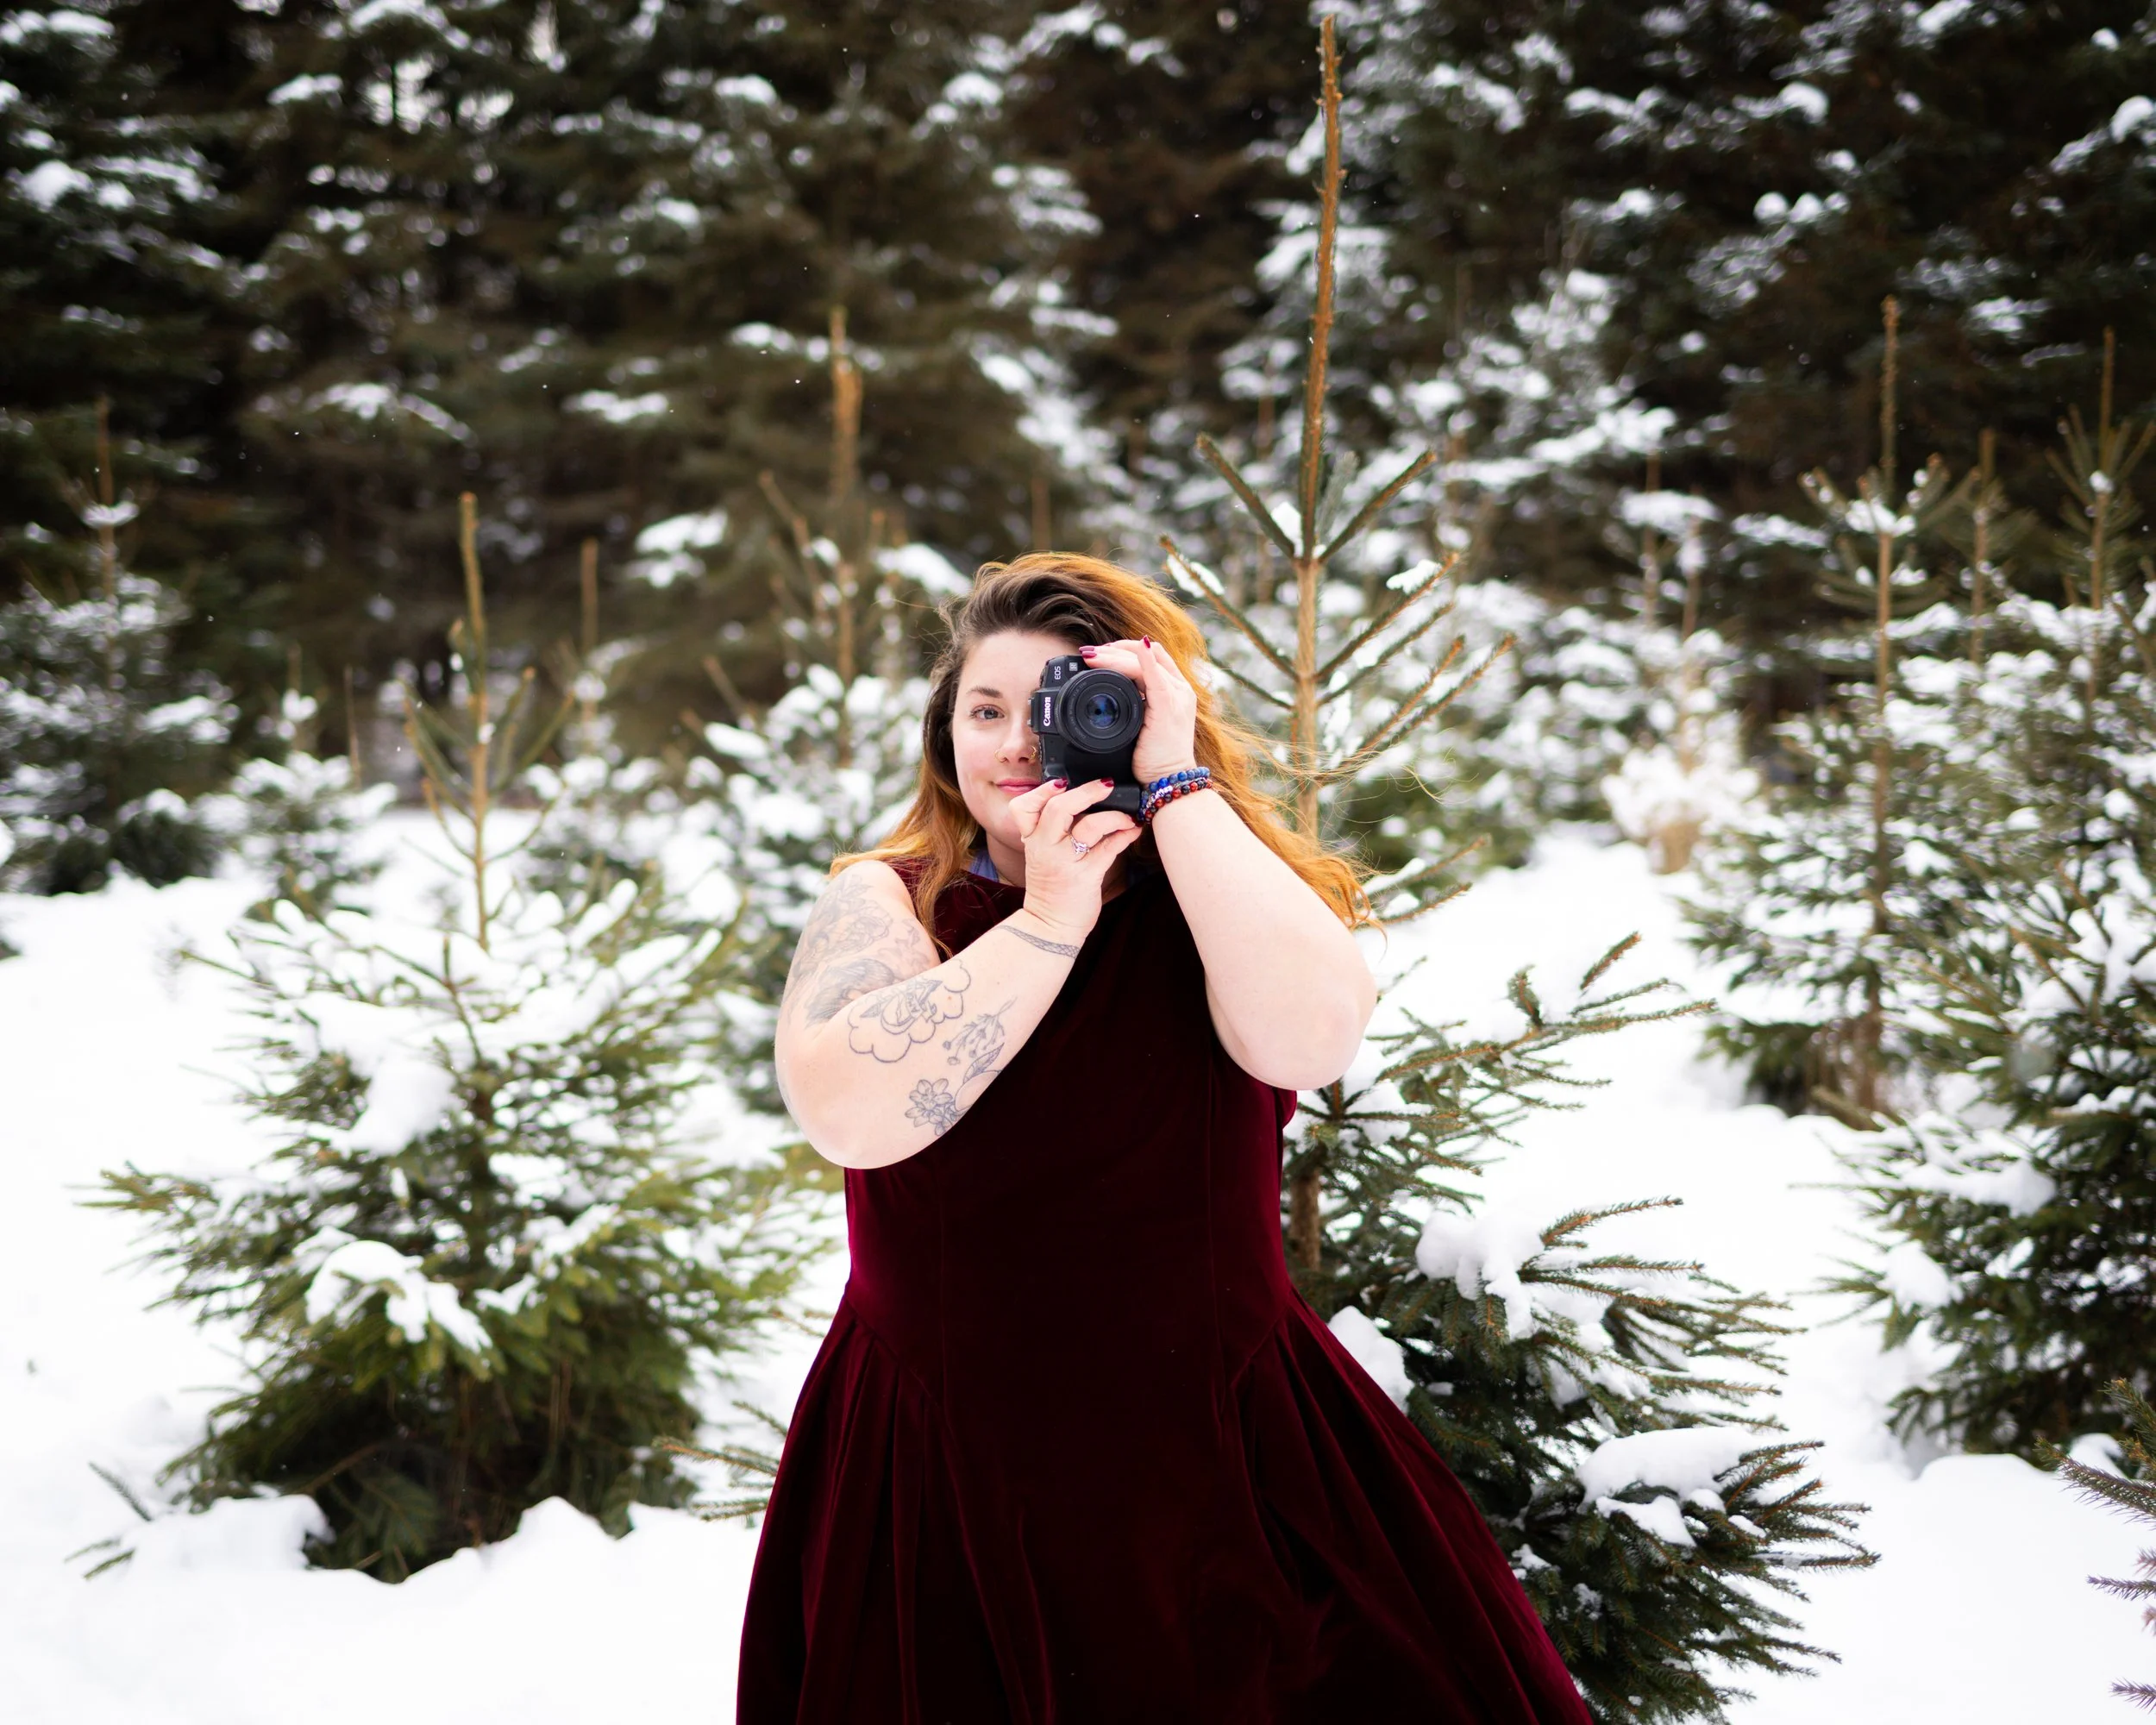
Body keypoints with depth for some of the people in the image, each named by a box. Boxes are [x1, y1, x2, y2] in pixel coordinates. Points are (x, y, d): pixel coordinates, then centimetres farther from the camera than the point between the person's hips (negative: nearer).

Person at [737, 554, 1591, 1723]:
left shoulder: (1212, 896, 1)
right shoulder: (882, 904, -1)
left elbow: (1307, 1039, -22)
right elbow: (847, 1112, -20)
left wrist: (1177, 785, -17)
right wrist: (1049, 919, -19)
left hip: (1217, 1452, 1)